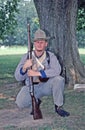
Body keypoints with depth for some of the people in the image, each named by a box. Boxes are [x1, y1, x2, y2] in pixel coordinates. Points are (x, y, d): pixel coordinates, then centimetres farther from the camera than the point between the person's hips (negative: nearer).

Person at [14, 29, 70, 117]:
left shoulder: (51, 56, -10)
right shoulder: (26, 57, -7)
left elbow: (57, 70, -31)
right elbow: (18, 77, -11)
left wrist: (37, 73, -36)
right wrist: (24, 68, -33)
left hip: (46, 85, -1)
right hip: (31, 87, 1)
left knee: (59, 79, -30)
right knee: (20, 103, -25)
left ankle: (58, 107, -10)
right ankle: (36, 101, 11)